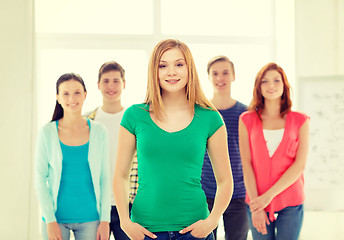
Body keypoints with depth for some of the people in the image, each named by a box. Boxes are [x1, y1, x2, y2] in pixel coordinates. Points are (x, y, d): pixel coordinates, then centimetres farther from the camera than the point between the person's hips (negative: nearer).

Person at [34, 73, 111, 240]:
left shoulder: (99, 132, 1)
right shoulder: (47, 132, -2)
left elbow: (105, 179, 4)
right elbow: (40, 178, -1)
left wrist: (105, 220, -2)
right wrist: (50, 220, -7)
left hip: (89, 219, 1)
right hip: (56, 217, -1)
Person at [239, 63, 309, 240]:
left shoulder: (300, 121, 3)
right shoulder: (247, 120, 4)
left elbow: (300, 165, -4)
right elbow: (246, 165, -1)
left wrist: (269, 195, -12)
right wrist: (255, 207, -9)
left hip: (291, 204, 0)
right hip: (257, 201, 0)